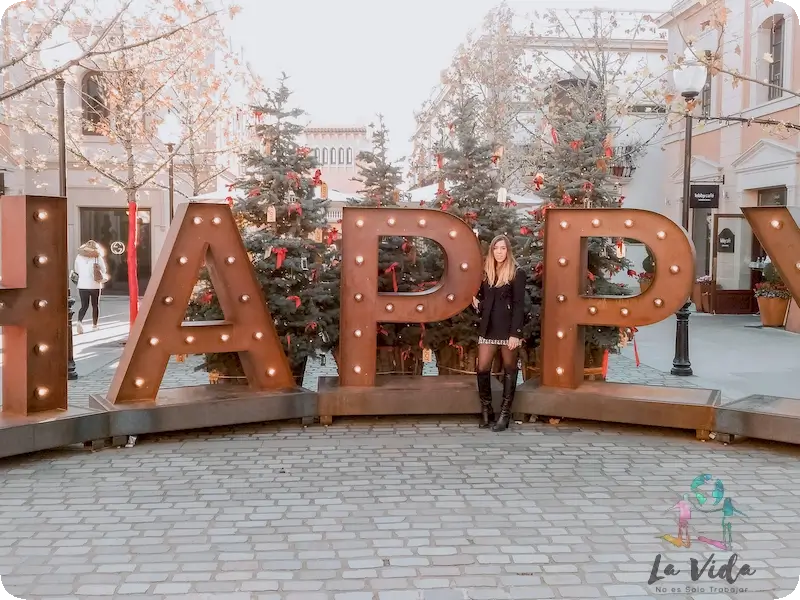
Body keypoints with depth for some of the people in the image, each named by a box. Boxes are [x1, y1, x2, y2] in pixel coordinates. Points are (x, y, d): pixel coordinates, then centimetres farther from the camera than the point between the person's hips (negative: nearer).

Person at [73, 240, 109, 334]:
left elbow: (76, 270, 12)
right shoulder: (98, 257, -6)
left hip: (82, 285, 2)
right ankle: (94, 325, 18)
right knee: (95, 305, 13)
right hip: (95, 285, -2)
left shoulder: (79, 257, 2)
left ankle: (79, 321, -20)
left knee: (84, 306, 4)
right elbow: (104, 270, 1)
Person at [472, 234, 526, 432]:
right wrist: (477, 303, -2)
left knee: (509, 370, 4)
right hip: (488, 328, 4)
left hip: (508, 328, -4)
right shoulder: (486, 272, 11)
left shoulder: (517, 273, -3)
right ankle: (486, 410, 12)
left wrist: (515, 333, -15)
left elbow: (519, 305, -9)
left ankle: (505, 414, 9)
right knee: (482, 369, -1)